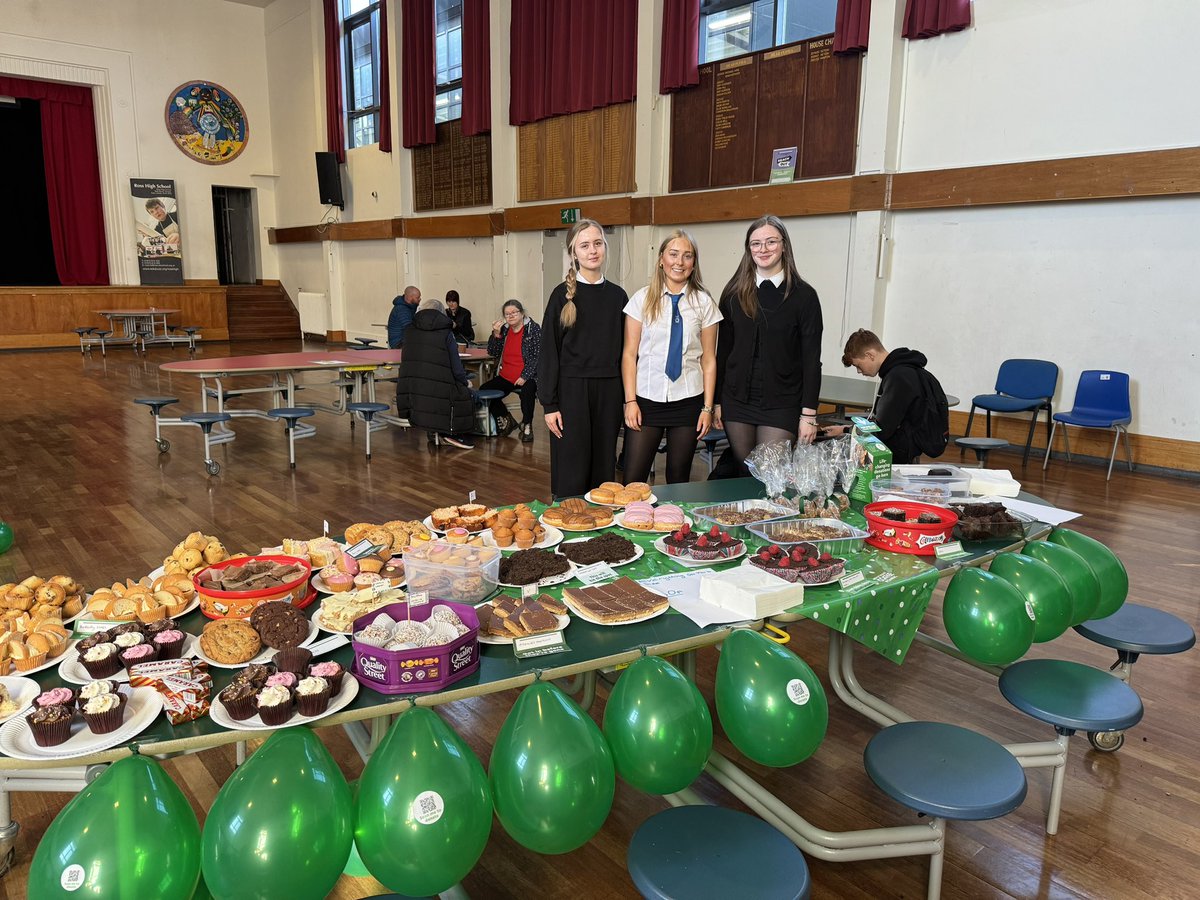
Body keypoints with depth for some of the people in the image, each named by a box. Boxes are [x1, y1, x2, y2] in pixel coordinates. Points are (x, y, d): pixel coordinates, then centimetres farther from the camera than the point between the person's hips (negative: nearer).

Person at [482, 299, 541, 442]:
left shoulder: (534, 328, -5)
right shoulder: (504, 329, 10)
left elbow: (537, 356, -12)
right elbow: (493, 353, 7)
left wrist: (525, 377, -21)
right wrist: (496, 334, -9)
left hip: (527, 377, -6)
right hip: (505, 377, 6)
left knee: (527, 392, -36)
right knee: (484, 391, -11)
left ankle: (527, 425, -11)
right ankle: (506, 420, 10)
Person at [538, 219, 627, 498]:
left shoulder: (617, 295, 8)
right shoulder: (563, 295, -2)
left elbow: (624, 349, 12)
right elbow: (549, 352, -3)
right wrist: (549, 404, -8)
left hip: (608, 391, 4)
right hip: (571, 389, -3)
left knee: (603, 472, 9)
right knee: (571, 476, -1)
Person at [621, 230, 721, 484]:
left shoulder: (703, 302, 4)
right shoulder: (642, 299, 2)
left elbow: (708, 359, 5)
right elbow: (629, 354, 1)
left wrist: (707, 407, 0)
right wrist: (630, 401, -5)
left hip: (688, 400, 1)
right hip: (646, 399, -1)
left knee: (679, 478, 8)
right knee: (633, 481, -4)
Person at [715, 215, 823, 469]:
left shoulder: (803, 295, -2)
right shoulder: (734, 293, 6)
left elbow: (811, 359, -3)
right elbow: (723, 350, 9)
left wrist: (809, 413, -7)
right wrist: (717, 402, 7)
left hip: (781, 406, -2)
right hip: (737, 401, 3)